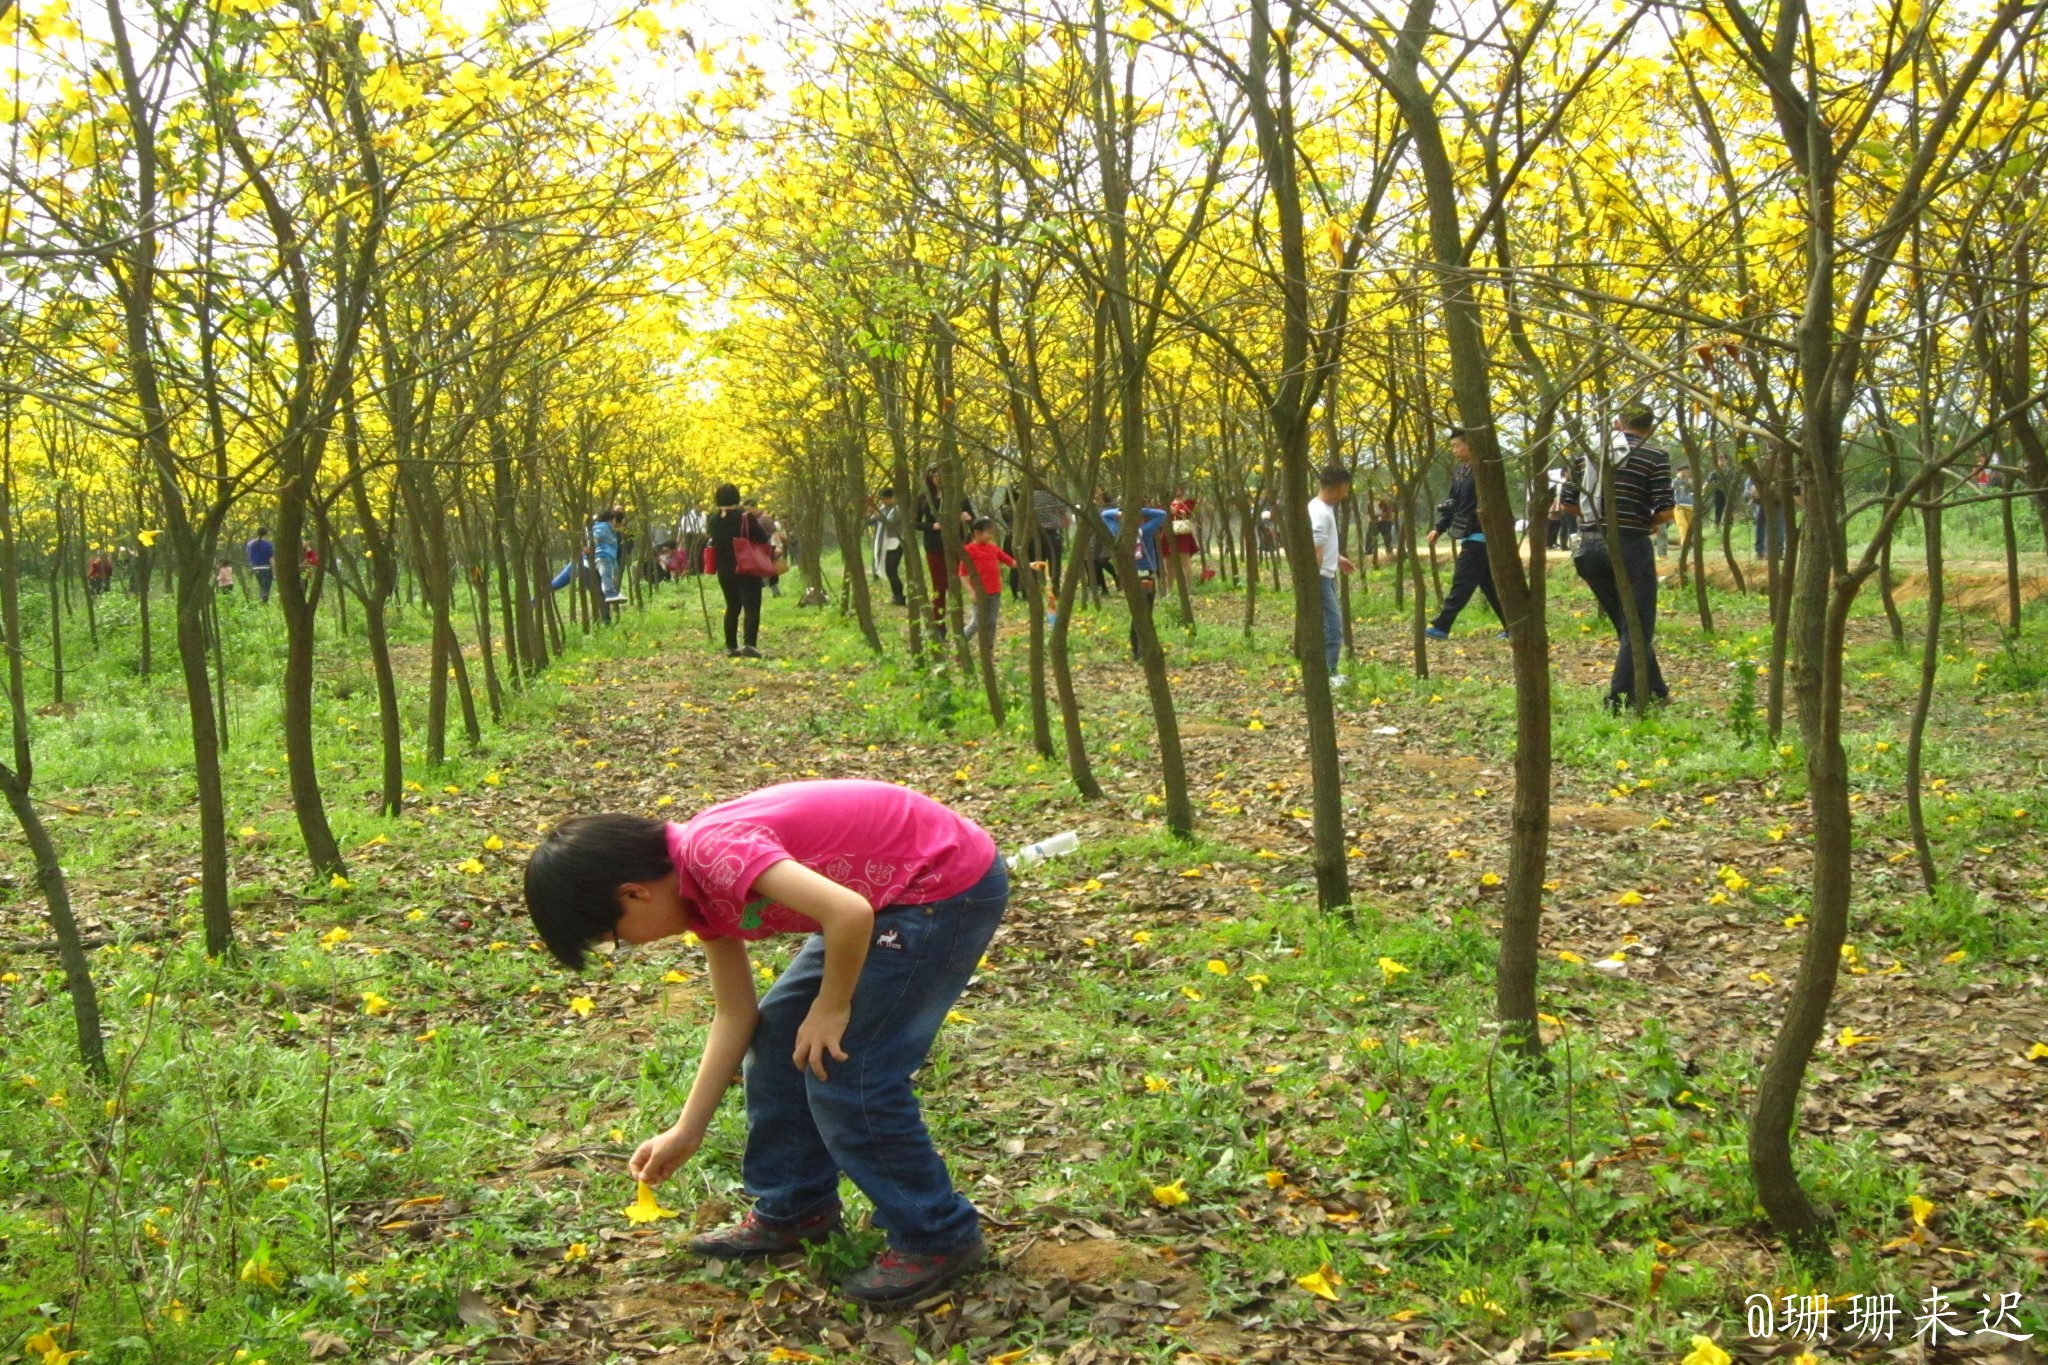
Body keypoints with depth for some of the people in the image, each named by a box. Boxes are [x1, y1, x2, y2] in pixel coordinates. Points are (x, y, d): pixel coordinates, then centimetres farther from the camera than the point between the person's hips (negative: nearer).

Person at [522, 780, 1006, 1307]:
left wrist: (831, 1008, -16)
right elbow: (736, 1015, 12)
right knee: (777, 1036, 13)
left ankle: (939, 1238, 7)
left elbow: (849, 913, -33)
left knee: (844, 1072, -9)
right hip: (893, 895, 10)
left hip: (953, 884, -10)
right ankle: (793, 1209, 27)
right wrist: (685, 1134, 15)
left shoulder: (712, 848, -24)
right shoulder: (699, 890, 5)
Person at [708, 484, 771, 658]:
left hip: (724, 570, 5)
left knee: (732, 607, 16)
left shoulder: (713, 520, 2)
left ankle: (731, 646, 15)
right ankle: (749, 644, -19)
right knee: (752, 607, -5)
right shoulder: (745, 516, -13)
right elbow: (763, 539, -12)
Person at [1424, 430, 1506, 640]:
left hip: (1480, 537, -9)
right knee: (1489, 583, 11)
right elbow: (1452, 503, 17)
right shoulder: (1460, 472, 13)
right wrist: (1439, 528, 9)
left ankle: (1441, 626, -7)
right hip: (1468, 536, 9)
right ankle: (1511, 624, 16)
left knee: (1462, 582, -7)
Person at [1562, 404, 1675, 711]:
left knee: (1627, 625, 18)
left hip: (1590, 546, 5)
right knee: (1637, 629, 3)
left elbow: (1569, 503, 9)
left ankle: (1656, 691, 28)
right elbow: (1664, 512, -10)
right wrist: (1649, 521, 11)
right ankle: (1619, 700, -3)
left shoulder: (1590, 453, 8)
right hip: (1630, 545, -5)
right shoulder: (1655, 457, -4)